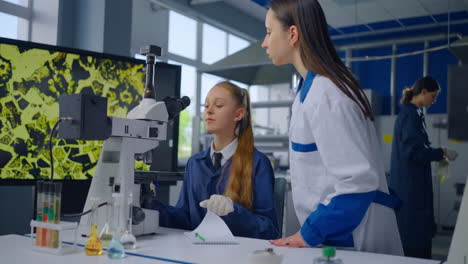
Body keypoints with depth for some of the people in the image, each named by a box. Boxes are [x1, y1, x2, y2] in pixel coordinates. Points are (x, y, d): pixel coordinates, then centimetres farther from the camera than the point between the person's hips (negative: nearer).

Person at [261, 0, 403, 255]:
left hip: (349, 236, -8)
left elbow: (358, 181, -26)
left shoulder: (324, 95, -21)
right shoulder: (311, 88, 8)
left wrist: (309, 234, -18)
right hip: (333, 231, 8)